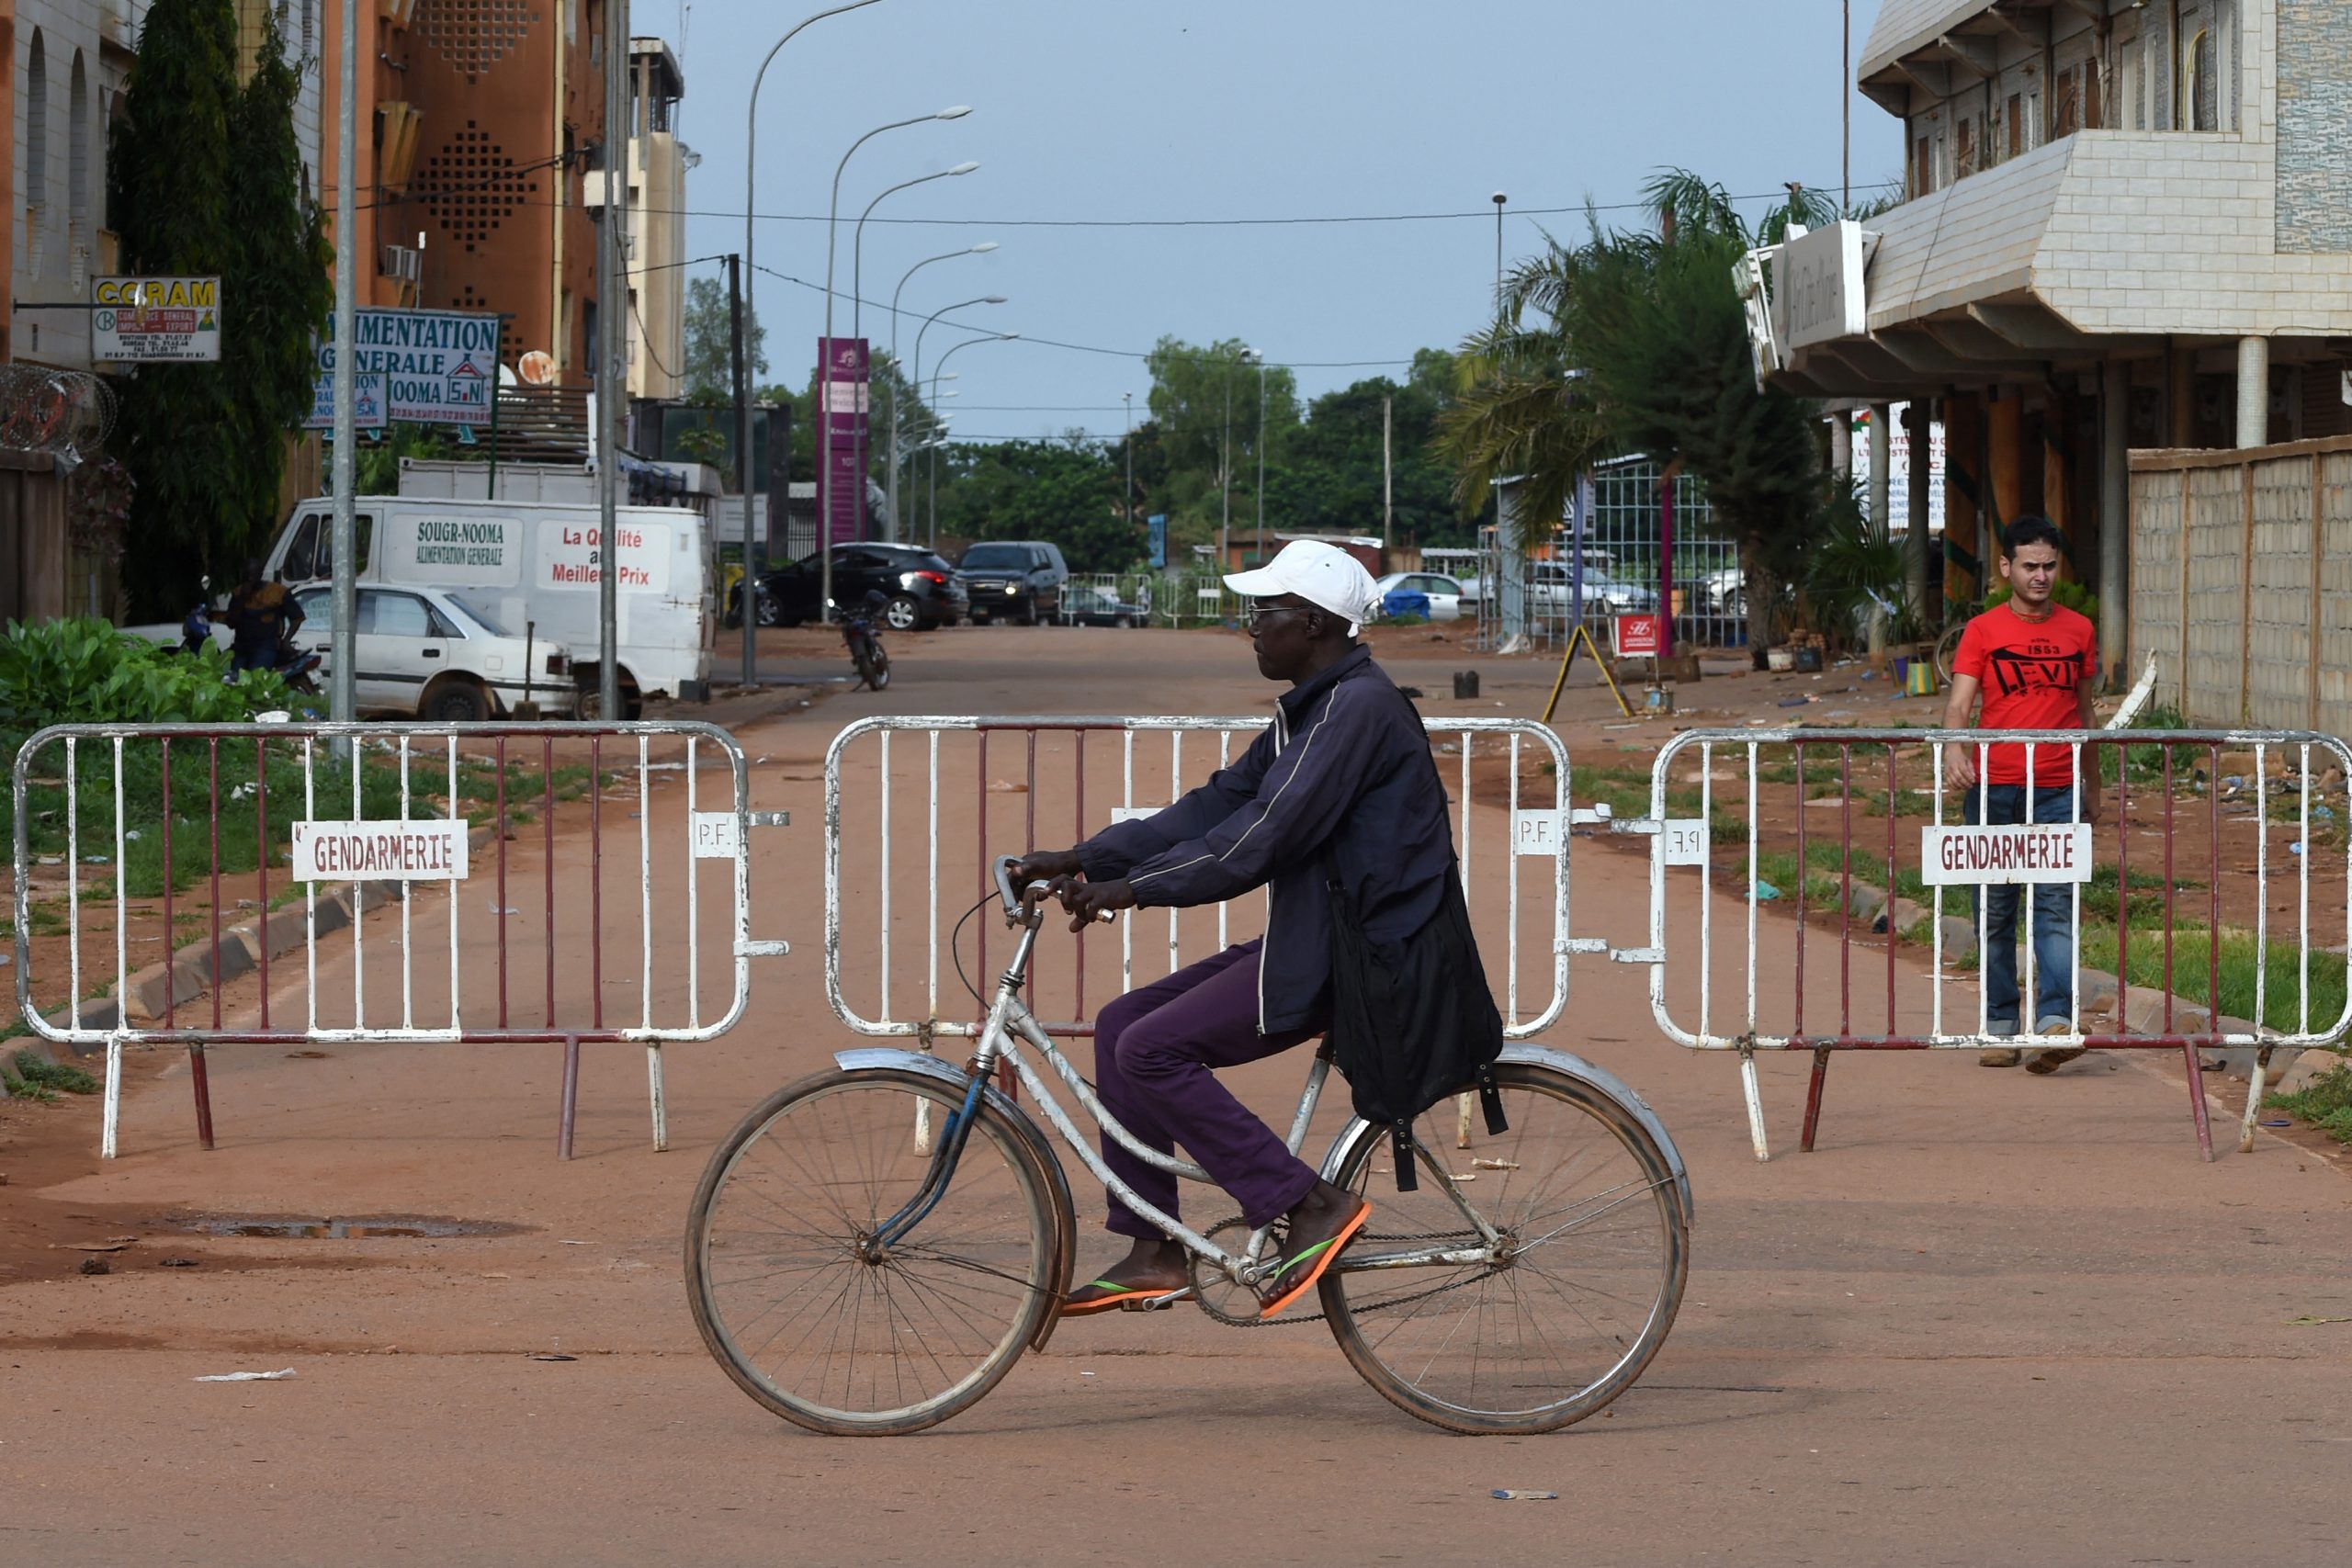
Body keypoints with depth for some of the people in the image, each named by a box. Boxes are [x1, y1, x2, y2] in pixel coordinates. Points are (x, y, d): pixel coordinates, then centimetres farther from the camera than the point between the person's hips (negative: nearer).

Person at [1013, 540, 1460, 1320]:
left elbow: (1262, 837, -24)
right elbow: (1216, 807, 15)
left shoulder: (1357, 707, -17)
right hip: (1310, 942, 10)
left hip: (1353, 957, -10)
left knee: (1150, 1050, -16)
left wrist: (1130, 888, -20)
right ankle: (1152, 1255, 8)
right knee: (1122, 1024, 7)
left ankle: (1309, 1205, -11)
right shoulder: (1309, 710, 16)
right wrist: (1084, 859, 8)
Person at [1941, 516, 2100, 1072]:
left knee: (2055, 904, -12)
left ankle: (2055, 1021, -22)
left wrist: (2091, 788, 24)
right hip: (1992, 787, -1)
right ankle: (2000, 1026, 11)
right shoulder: (1983, 631, 3)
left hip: (2057, 791, 1)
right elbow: (1960, 701, -7)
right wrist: (1953, 749, -27)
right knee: (1996, 912, 4)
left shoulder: (2078, 631, 11)